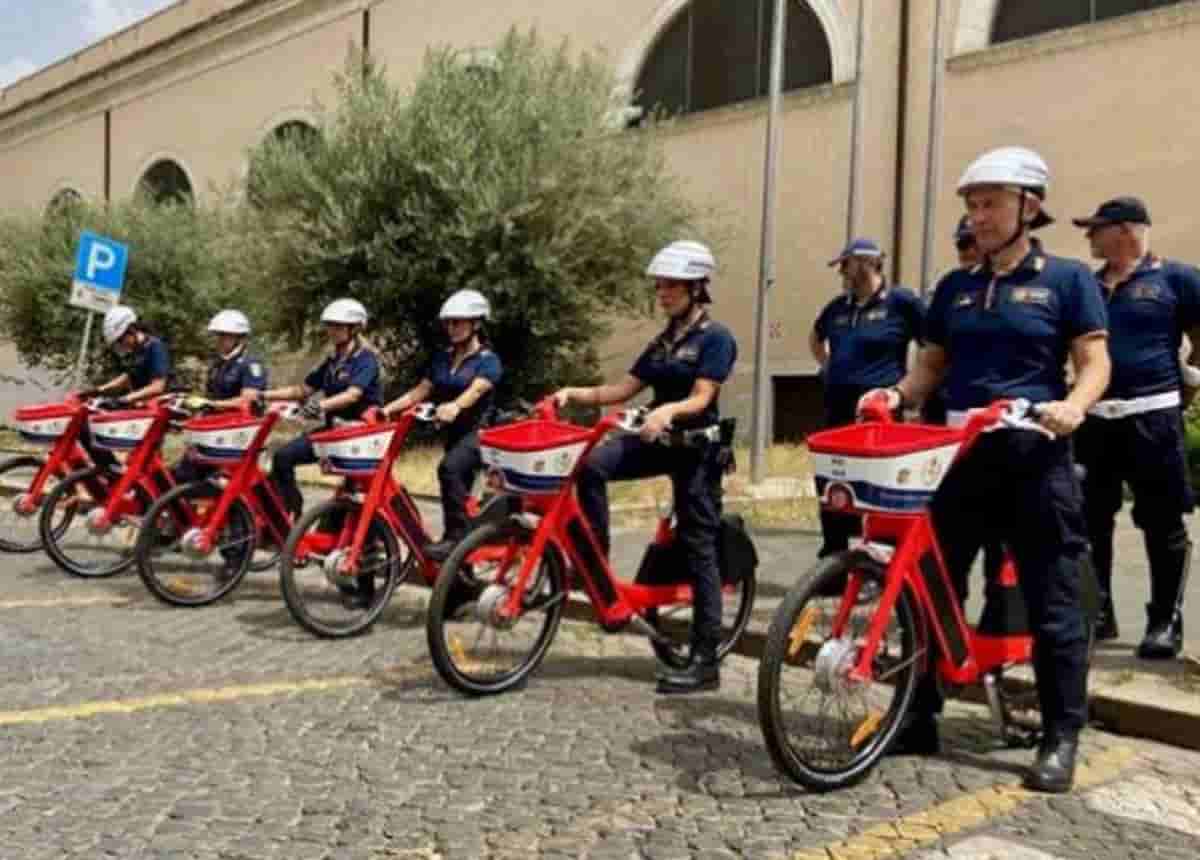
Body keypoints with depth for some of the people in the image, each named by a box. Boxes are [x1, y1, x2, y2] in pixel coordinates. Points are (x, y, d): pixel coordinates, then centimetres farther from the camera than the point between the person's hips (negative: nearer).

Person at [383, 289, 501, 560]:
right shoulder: (441, 359, 12)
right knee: (458, 488, 12)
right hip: (454, 433, 7)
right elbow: (420, 391, 6)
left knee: (449, 467, -33)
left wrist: (454, 407, -48)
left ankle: (454, 536, -29)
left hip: (478, 433, -7)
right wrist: (389, 408, -9)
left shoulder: (488, 360, -8)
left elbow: (475, 390, -27)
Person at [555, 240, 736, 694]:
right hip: (657, 439, 7)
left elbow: (700, 398, -19)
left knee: (698, 548, -5)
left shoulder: (715, 338, -7)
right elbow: (623, 389, 10)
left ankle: (705, 661, 1)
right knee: (590, 464, -20)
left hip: (696, 444, -7)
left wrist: (667, 410, -39)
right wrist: (575, 393, -4)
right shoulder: (662, 342, 15)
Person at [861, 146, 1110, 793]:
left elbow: (1094, 363, -4)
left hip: (1035, 456, -4)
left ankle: (1061, 738, 11)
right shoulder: (955, 287, 14)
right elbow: (932, 365, 16)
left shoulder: (1067, 279, 2)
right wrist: (897, 393, -5)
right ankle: (919, 718, 18)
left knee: (1052, 601, 0)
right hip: (960, 454, 5)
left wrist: (1073, 406, -24)